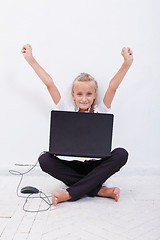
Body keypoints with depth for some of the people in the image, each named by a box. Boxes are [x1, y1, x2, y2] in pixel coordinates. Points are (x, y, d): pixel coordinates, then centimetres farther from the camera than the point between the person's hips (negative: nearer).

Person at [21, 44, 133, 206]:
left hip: (96, 166, 0)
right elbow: (49, 84, 1)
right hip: (70, 166, 0)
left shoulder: (100, 111, 5)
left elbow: (112, 87, -7)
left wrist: (127, 64, -21)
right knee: (44, 159, -26)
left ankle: (69, 194, -30)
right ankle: (99, 190, -27)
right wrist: (30, 59, -2)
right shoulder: (66, 111, 6)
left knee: (121, 154, -27)